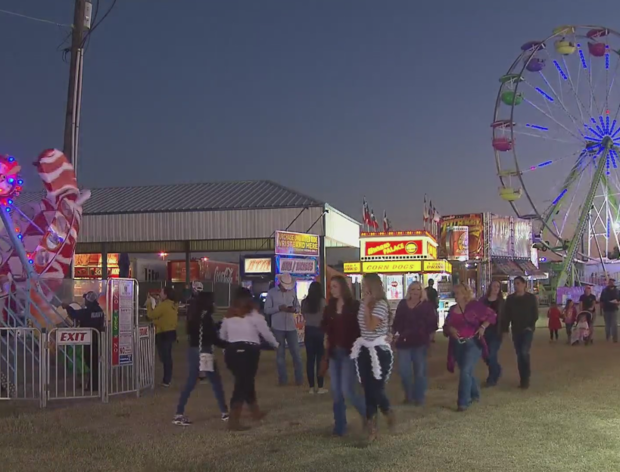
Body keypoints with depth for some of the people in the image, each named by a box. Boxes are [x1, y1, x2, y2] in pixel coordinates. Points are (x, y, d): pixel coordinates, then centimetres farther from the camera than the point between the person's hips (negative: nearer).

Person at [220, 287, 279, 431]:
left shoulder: (229, 316, 9)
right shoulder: (253, 314, -6)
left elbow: (222, 336, 14)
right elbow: (266, 333, -2)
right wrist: (276, 344, 15)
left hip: (232, 351, 6)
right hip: (248, 351, -6)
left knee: (245, 382, 20)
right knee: (243, 384, -2)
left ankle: (256, 412, 35)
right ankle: (234, 421, -7)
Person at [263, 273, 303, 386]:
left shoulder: (292, 292, 5)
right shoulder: (271, 292, -3)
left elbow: (298, 307, 10)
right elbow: (267, 310, -5)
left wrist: (294, 309, -14)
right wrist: (279, 308, -20)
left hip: (291, 327, 2)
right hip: (277, 327, -2)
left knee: (296, 353, 3)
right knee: (280, 354, 6)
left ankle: (299, 379, 11)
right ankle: (283, 379, 14)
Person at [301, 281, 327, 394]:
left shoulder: (304, 302, 2)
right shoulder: (322, 301, -9)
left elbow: (304, 315, 9)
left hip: (309, 331, 3)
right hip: (319, 331, -3)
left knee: (310, 359, 6)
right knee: (320, 359, 1)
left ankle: (312, 387, 9)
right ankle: (320, 387, 2)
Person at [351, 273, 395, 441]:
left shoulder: (381, 304, -15)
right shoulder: (364, 303, 9)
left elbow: (370, 326, -25)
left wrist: (366, 305, -21)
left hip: (379, 351, -7)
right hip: (364, 350, 7)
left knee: (376, 389, -6)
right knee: (368, 390, 7)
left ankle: (389, 413, 26)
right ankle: (372, 428, 14)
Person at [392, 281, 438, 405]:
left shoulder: (427, 305, -1)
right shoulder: (402, 304, 8)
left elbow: (432, 324, -4)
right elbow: (396, 321, 10)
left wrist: (425, 333, -15)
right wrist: (396, 333, -3)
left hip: (420, 342, -2)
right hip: (404, 342, 3)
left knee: (419, 370, 6)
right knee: (404, 370, 3)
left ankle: (419, 397, 18)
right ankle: (408, 395, 24)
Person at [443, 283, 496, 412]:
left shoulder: (475, 305, -8)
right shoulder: (452, 309, 10)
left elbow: (492, 315, -5)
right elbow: (445, 327, 13)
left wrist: (483, 327, -16)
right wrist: (450, 329, -9)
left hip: (473, 343, -6)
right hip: (458, 345, 6)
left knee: (465, 371, -15)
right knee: (467, 372, 16)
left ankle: (463, 402, -12)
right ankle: (475, 395, 37)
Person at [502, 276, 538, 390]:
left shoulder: (531, 297, -2)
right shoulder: (510, 298, 5)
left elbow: (535, 314, -2)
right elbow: (506, 315, 6)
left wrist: (530, 326, -13)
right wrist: (505, 329, 0)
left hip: (527, 329, -4)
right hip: (516, 330, 4)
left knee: (524, 352, -18)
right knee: (519, 355, 5)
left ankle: (526, 379, -6)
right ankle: (523, 379, 14)